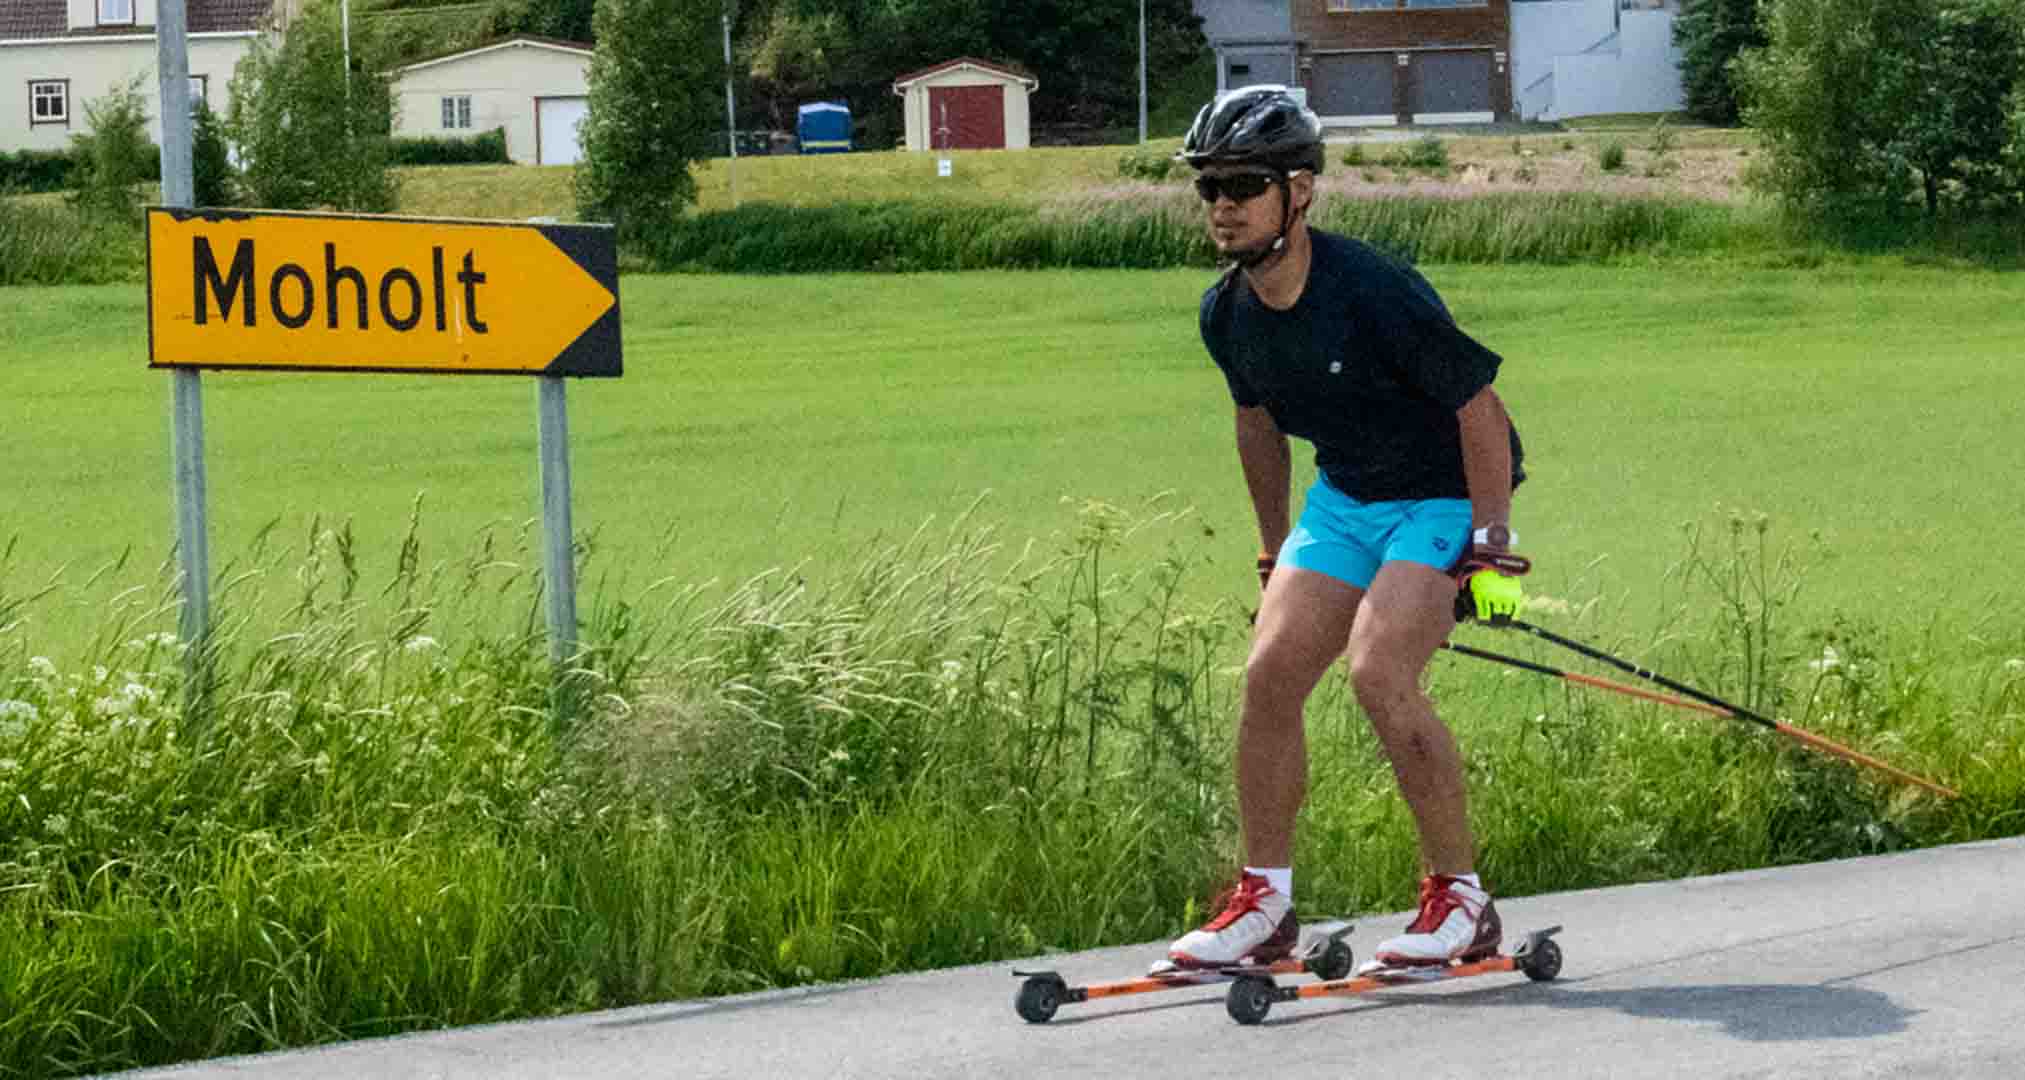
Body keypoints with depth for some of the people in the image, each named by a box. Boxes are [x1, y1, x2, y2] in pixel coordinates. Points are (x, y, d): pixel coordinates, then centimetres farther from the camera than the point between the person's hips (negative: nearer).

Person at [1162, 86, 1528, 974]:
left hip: (1445, 498, -7)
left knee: (1379, 672, -23)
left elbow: (1479, 410, -21)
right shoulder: (1227, 312, -4)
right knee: (1271, 673, -5)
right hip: (1345, 496, 7)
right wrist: (1276, 557, 20)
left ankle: (1461, 901, -11)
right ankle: (1264, 905, 6)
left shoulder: (1372, 292, -27)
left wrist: (1489, 550, -23)